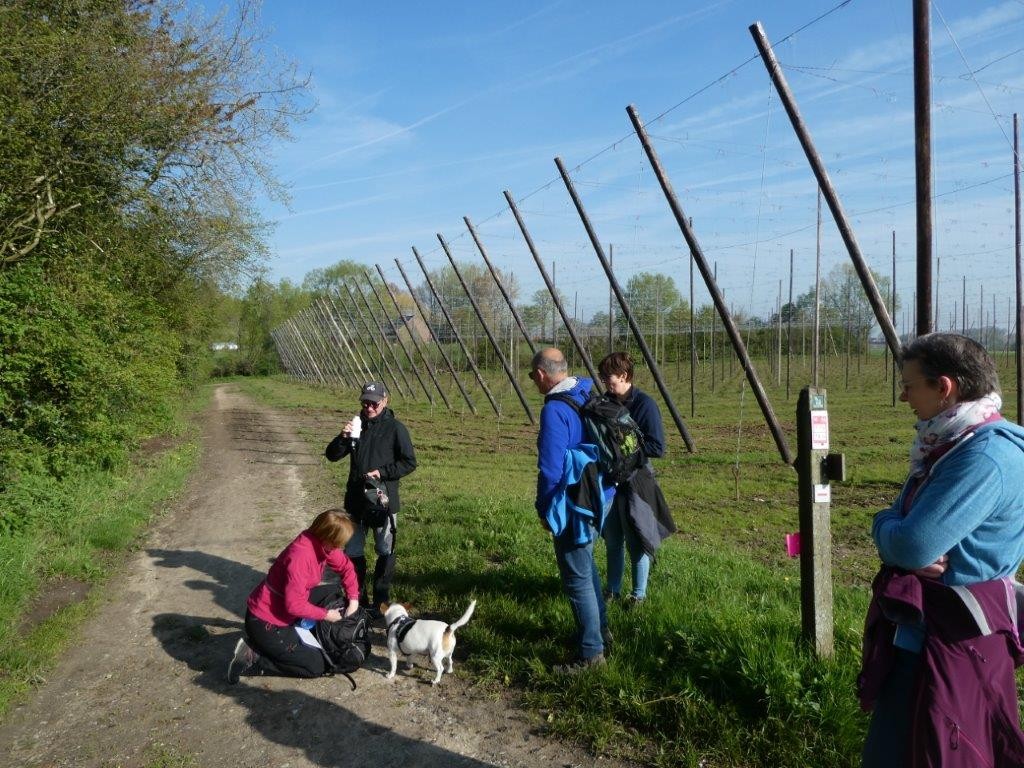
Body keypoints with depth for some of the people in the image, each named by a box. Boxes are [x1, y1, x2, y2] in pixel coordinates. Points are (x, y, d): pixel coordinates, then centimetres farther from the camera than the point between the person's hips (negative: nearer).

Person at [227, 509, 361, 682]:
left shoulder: (321, 542, -6)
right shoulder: (300, 556, -31)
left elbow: (345, 566, 10)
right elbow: (294, 605, -28)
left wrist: (353, 598, -1)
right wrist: (326, 614, -15)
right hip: (265, 622, -9)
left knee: (335, 592, 13)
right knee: (317, 666, -5)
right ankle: (252, 657, -2)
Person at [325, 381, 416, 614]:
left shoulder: (395, 428, -7)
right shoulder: (356, 425, 6)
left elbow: (409, 462, -7)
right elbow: (332, 455, 4)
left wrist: (382, 472, -18)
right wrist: (343, 437, -15)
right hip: (356, 500, 5)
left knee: (385, 552, 7)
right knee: (353, 553, 13)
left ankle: (381, 601, 19)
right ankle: (357, 597, 27)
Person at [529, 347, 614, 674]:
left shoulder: (555, 409, -22)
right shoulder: (588, 398, 6)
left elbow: (551, 467, -23)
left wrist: (545, 508, -8)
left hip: (573, 506, -9)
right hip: (596, 497, 9)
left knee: (577, 578, 1)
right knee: (586, 567, 25)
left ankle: (591, 652, 11)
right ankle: (599, 629, 39)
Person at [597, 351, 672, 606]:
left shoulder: (645, 404, -15)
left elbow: (657, 448, -17)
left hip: (635, 483, -6)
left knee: (636, 542, 7)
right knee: (612, 541, 16)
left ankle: (639, 594, 24)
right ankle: (612, 590, 31)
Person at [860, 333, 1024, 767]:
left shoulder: (987, 456, -24)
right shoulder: (952, 443, 8)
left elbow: (915, 546, -29)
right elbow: (903, 531, 11)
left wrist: (885, 526, -8)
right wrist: (895, 533, -12)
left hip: (955, 635, -10)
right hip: (917, 624, 10)